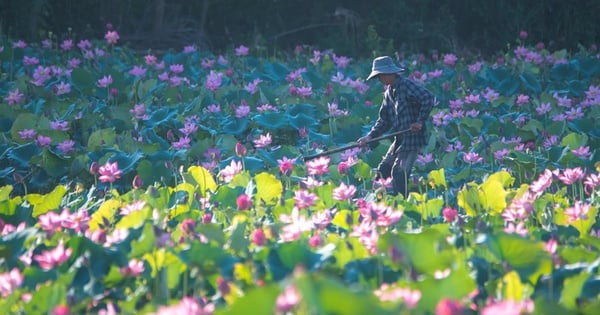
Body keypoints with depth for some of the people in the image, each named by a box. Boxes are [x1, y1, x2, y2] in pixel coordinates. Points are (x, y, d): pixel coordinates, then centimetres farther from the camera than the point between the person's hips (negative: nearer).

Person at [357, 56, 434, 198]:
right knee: (383, 170, 11)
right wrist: (370, 136, 4)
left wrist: (420, 121, -21)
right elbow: (384, 120, 17)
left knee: (399, 173, -13)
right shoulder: (388, 93, 15)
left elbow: (428, 98, -24)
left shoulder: (406, 85, -14)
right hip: (399, 140, 10)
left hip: (413, 138, -10)